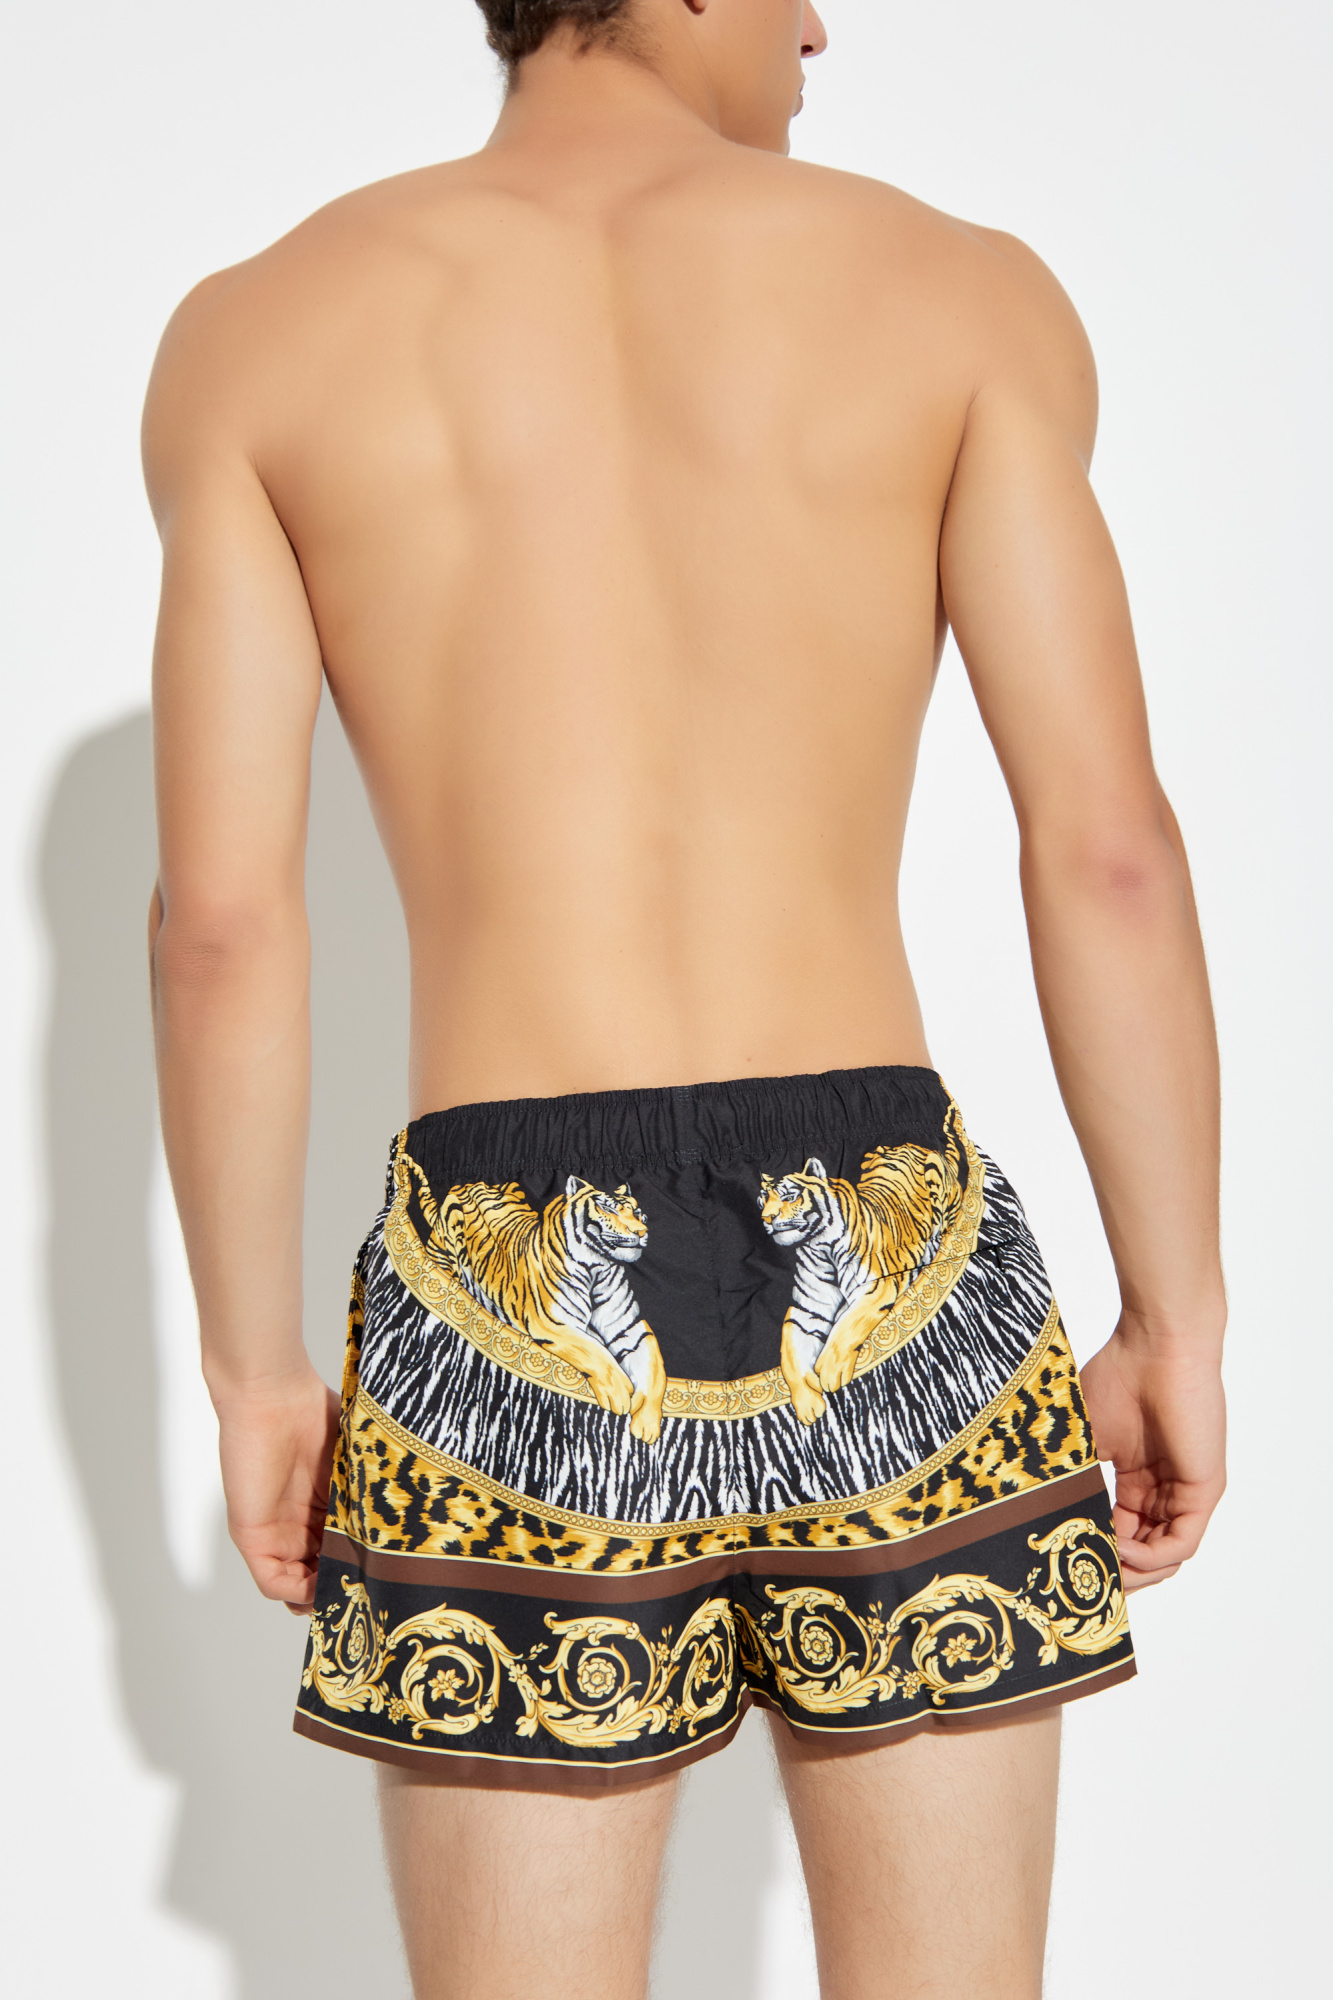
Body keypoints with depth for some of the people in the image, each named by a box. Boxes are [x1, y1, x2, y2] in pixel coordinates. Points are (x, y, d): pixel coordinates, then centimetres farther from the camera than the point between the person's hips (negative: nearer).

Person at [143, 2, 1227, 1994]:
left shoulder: (260, 335, 5)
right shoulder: (963, 293, 4)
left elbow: (219, 914, -1)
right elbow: (1109, 851, -3)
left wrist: (253, 1370, 8)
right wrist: (1177, 1322, 5)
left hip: (514, 1297, 0)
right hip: (893, 1272, 0)